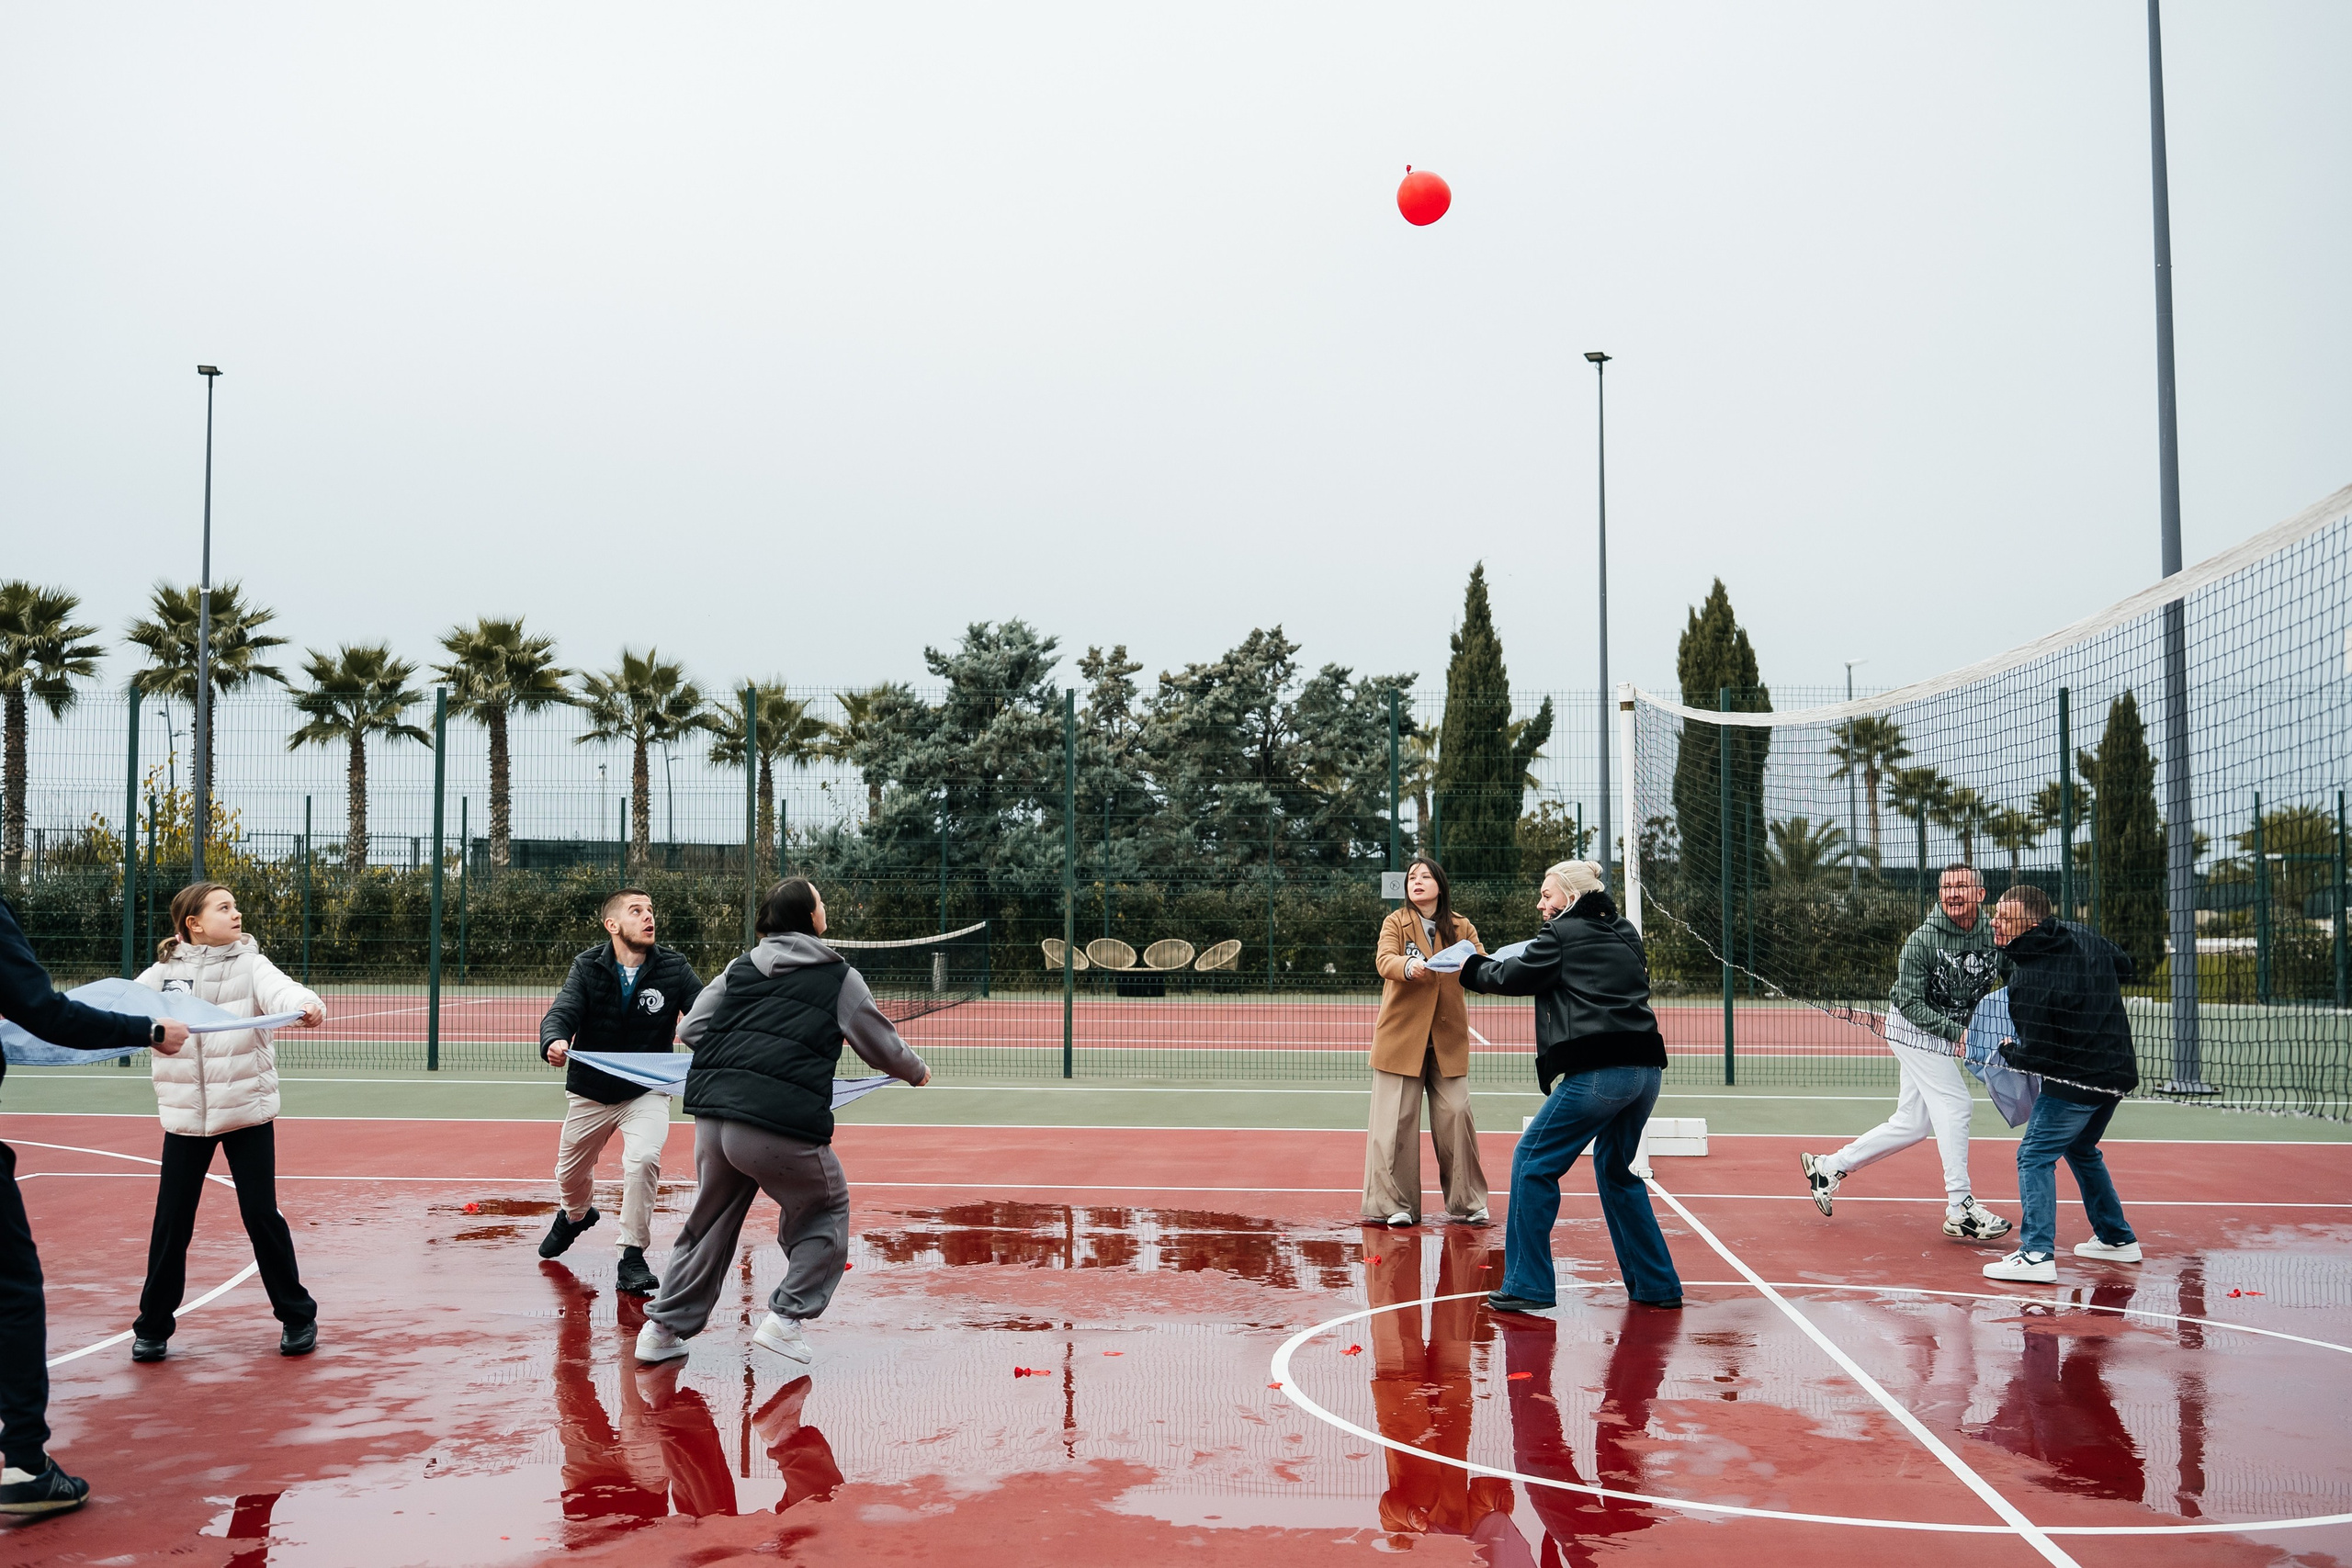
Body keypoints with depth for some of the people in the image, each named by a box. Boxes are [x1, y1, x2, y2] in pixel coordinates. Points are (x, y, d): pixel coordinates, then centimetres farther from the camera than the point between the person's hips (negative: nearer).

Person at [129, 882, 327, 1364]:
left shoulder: (251, 965, -5)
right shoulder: (163, 973, 1)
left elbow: (280, 991, -23)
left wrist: (306, 1005, -45)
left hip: (247, 1109, -2)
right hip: (185, 1113, 2)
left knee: (261, 1215, 1)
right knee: (171, 1221, 6)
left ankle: (297, 1316, 15)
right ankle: (153, 1326, 23)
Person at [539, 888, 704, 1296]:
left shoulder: (674, 968, -12)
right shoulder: (588, 967, -10)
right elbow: (563, 1012, -22)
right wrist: (553, 1041, -46)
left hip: (647, 1091, -2)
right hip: (589, 1091, 2)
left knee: (643, 1160, -25)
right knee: (571, 1172, 18)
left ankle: (632, 1257, -8)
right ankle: (575, 1215, 56)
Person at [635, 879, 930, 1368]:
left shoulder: (740, 968, 16)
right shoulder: (840, 978, 5)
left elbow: (691, 1030, 15)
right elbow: (881, 1044, 13)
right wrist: (916, 1071, 33)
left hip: (713, 1115, 5)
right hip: (784, 1127, -5)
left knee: (711, 1219, 22)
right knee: (825, 1211, 16)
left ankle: (665, 1328, 26)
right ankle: (785, 1317, 7)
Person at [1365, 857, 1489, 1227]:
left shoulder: (1461, 928, 8)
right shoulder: (1396, 922, 2)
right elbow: (1384, 960, -15)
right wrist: (1409, 966, -37)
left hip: (1448, 1039, 1)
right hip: (1401, 1036, -1)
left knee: (1456, 1116, -1)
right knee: (1396, 1120, -1)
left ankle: (1466, 1202, 12)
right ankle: (1395, 1204, 8)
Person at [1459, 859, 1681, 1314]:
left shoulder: (1563, 933, 0)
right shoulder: (1624, 934, 19)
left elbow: (1516, 976, 7)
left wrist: (1472, 969, 25)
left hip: (1598, 1072, -8)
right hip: (1645, 1070, 8)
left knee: (1533, 1165, 4)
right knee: (1615, 1169, 25)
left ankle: (1527, 1285, 4)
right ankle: (1657, 1284, 27)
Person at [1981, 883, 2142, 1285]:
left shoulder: (2028, 981, -22)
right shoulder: (2085, 939, 1)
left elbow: (2036, 1056, -21)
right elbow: (2124, 965, 22)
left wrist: (2007, 1051, -1)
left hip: (2075, 1081, -9)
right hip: (2117, 1070, 9)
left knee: (2035, 1155, -4)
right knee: (2081, 1149, 27)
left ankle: (2037, 1255, -12)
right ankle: (2117, 1239, 36)